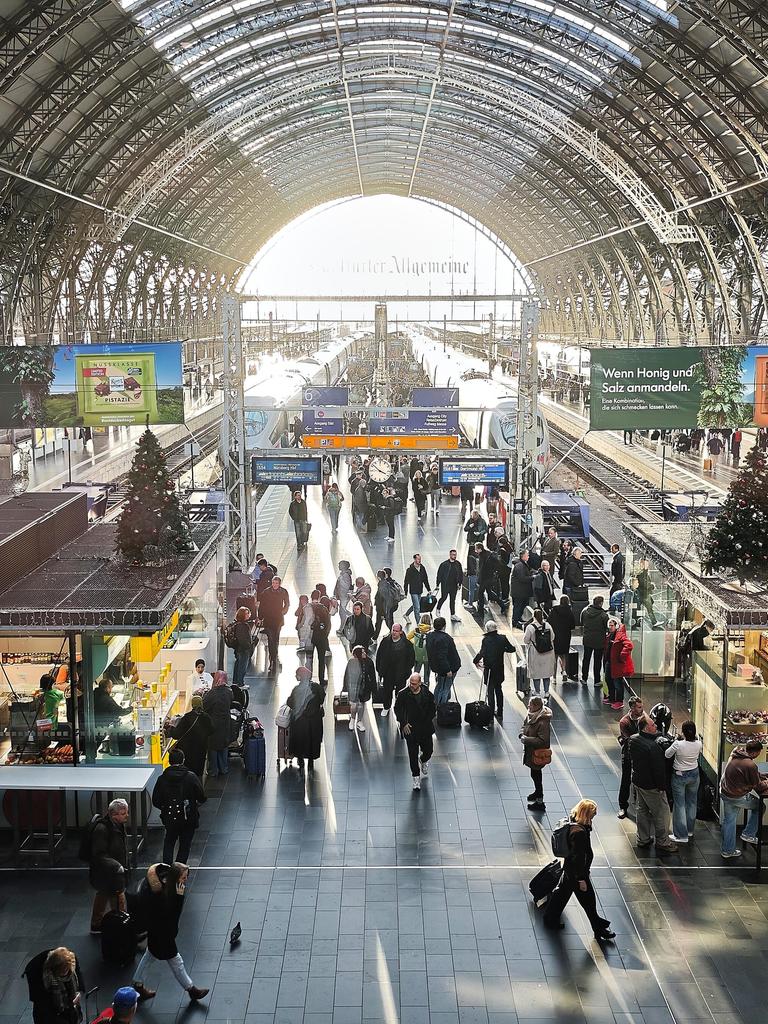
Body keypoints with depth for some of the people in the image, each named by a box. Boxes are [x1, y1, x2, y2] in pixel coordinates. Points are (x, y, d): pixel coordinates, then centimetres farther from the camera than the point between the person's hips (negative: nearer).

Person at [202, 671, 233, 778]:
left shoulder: (211, 694, -24)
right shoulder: (229, 692, -9)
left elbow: (204, 708, -16)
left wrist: (204, 695, -5)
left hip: (213, 724, -4)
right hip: (226, 724, 4)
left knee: (212, 747, 10)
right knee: (224, 746, 19)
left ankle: (213, 771, 17)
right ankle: (223, 768, 28)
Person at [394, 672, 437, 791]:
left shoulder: (427, 693, -8)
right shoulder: (403, 694, -12)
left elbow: (433, 709, 4)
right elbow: (397, 709, -2)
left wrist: (428, 721, -6)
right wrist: (403, 723, -10)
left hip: (425, 728, 2)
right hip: (410, 729, -2)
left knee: (428, 750, 11)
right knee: (413, 754, 4)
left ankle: (423, 761, 48)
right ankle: (416, 778, 19)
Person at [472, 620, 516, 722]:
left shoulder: (486, 640, -18)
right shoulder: (502, 638, -5)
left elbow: (482, 653, -26)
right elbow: (512, 649, 4)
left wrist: (475, 661, -10)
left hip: (489, 669, -4)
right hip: (499, 669, 4)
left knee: (490, 691, 4)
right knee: (499, 690, 18)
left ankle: (491, 713, 4)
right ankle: (500, 713, 23)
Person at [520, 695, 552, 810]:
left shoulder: (543, 722, -29)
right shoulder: (530, 715, -2)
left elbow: (542, 740, -29)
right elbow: (524, 726, 14)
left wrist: (526, 739, -25)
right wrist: (522, 734, -7)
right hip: (530, 751, 9)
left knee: (536, 774, 2)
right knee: (535, 773, 25)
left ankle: (540, 802, 14)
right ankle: (537, 792, 46)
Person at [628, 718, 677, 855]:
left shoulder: (633, 739, -4)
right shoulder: (652, 746, -30)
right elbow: (658, 768, -25)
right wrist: (662, 786, -15)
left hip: (637, 781, 8)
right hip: (651, 786, -8)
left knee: (642, 810, 22)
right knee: (661, 813, 7)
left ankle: (642, 840, 33)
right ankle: (663, 843, 17)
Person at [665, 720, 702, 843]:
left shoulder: (678, 744, -28)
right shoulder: (698, 744, -15)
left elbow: (666, 755, -13)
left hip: (679, 776, -4)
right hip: (694, 774, 4)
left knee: (679, 804, 7)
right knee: (692, 802, 21)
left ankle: (681, 835, 11)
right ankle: (690, 830, 35)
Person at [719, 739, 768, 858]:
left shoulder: (735, 753, -1)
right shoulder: (750, 765, -27)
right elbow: (758, 787, -12)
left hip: (724, 792, 8)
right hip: (737, 797, -8)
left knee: (728, 821, 19)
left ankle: (727, 850, 31)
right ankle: (748, 834, 21)